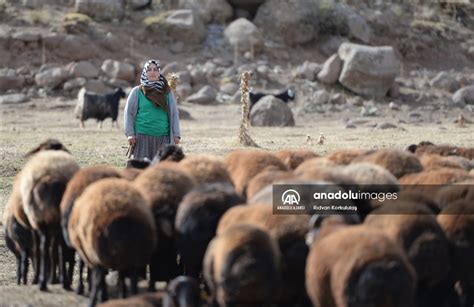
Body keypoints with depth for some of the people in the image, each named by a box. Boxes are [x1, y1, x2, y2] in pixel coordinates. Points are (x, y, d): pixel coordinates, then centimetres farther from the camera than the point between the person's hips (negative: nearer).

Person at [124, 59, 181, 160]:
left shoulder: (167, 92, 11)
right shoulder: (137, 91, 5)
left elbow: (174, 114, 12)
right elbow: (128, 113, 6)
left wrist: (176, 135, 6)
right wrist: (130, 134, -3)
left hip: (163, 137, 2)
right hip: (142, 136, -2)